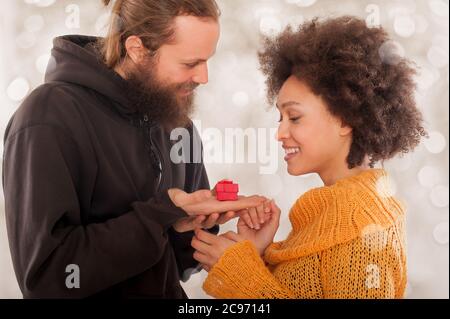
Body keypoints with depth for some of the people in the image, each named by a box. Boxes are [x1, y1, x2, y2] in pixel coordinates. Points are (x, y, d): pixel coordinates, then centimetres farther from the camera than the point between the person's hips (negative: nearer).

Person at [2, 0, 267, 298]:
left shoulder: (177, 120, -2)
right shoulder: (48, 119, -22)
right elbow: (44, 273, -27)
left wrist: (187, 228, -16)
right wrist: (164, 213, -26)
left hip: (170, 292, 6)